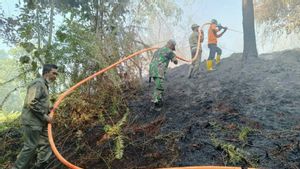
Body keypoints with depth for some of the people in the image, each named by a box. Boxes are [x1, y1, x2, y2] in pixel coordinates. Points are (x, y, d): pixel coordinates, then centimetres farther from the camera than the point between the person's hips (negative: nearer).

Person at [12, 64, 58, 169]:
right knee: (30, 147, -3)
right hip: (32, 122, -10)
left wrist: (49, 110, 11)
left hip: (39, 121, 10)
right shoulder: (38, 83, -15)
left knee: (46, 143, 13)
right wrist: (44, 116, -18)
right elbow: (32, 103, -25)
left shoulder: (44, 85, 17)